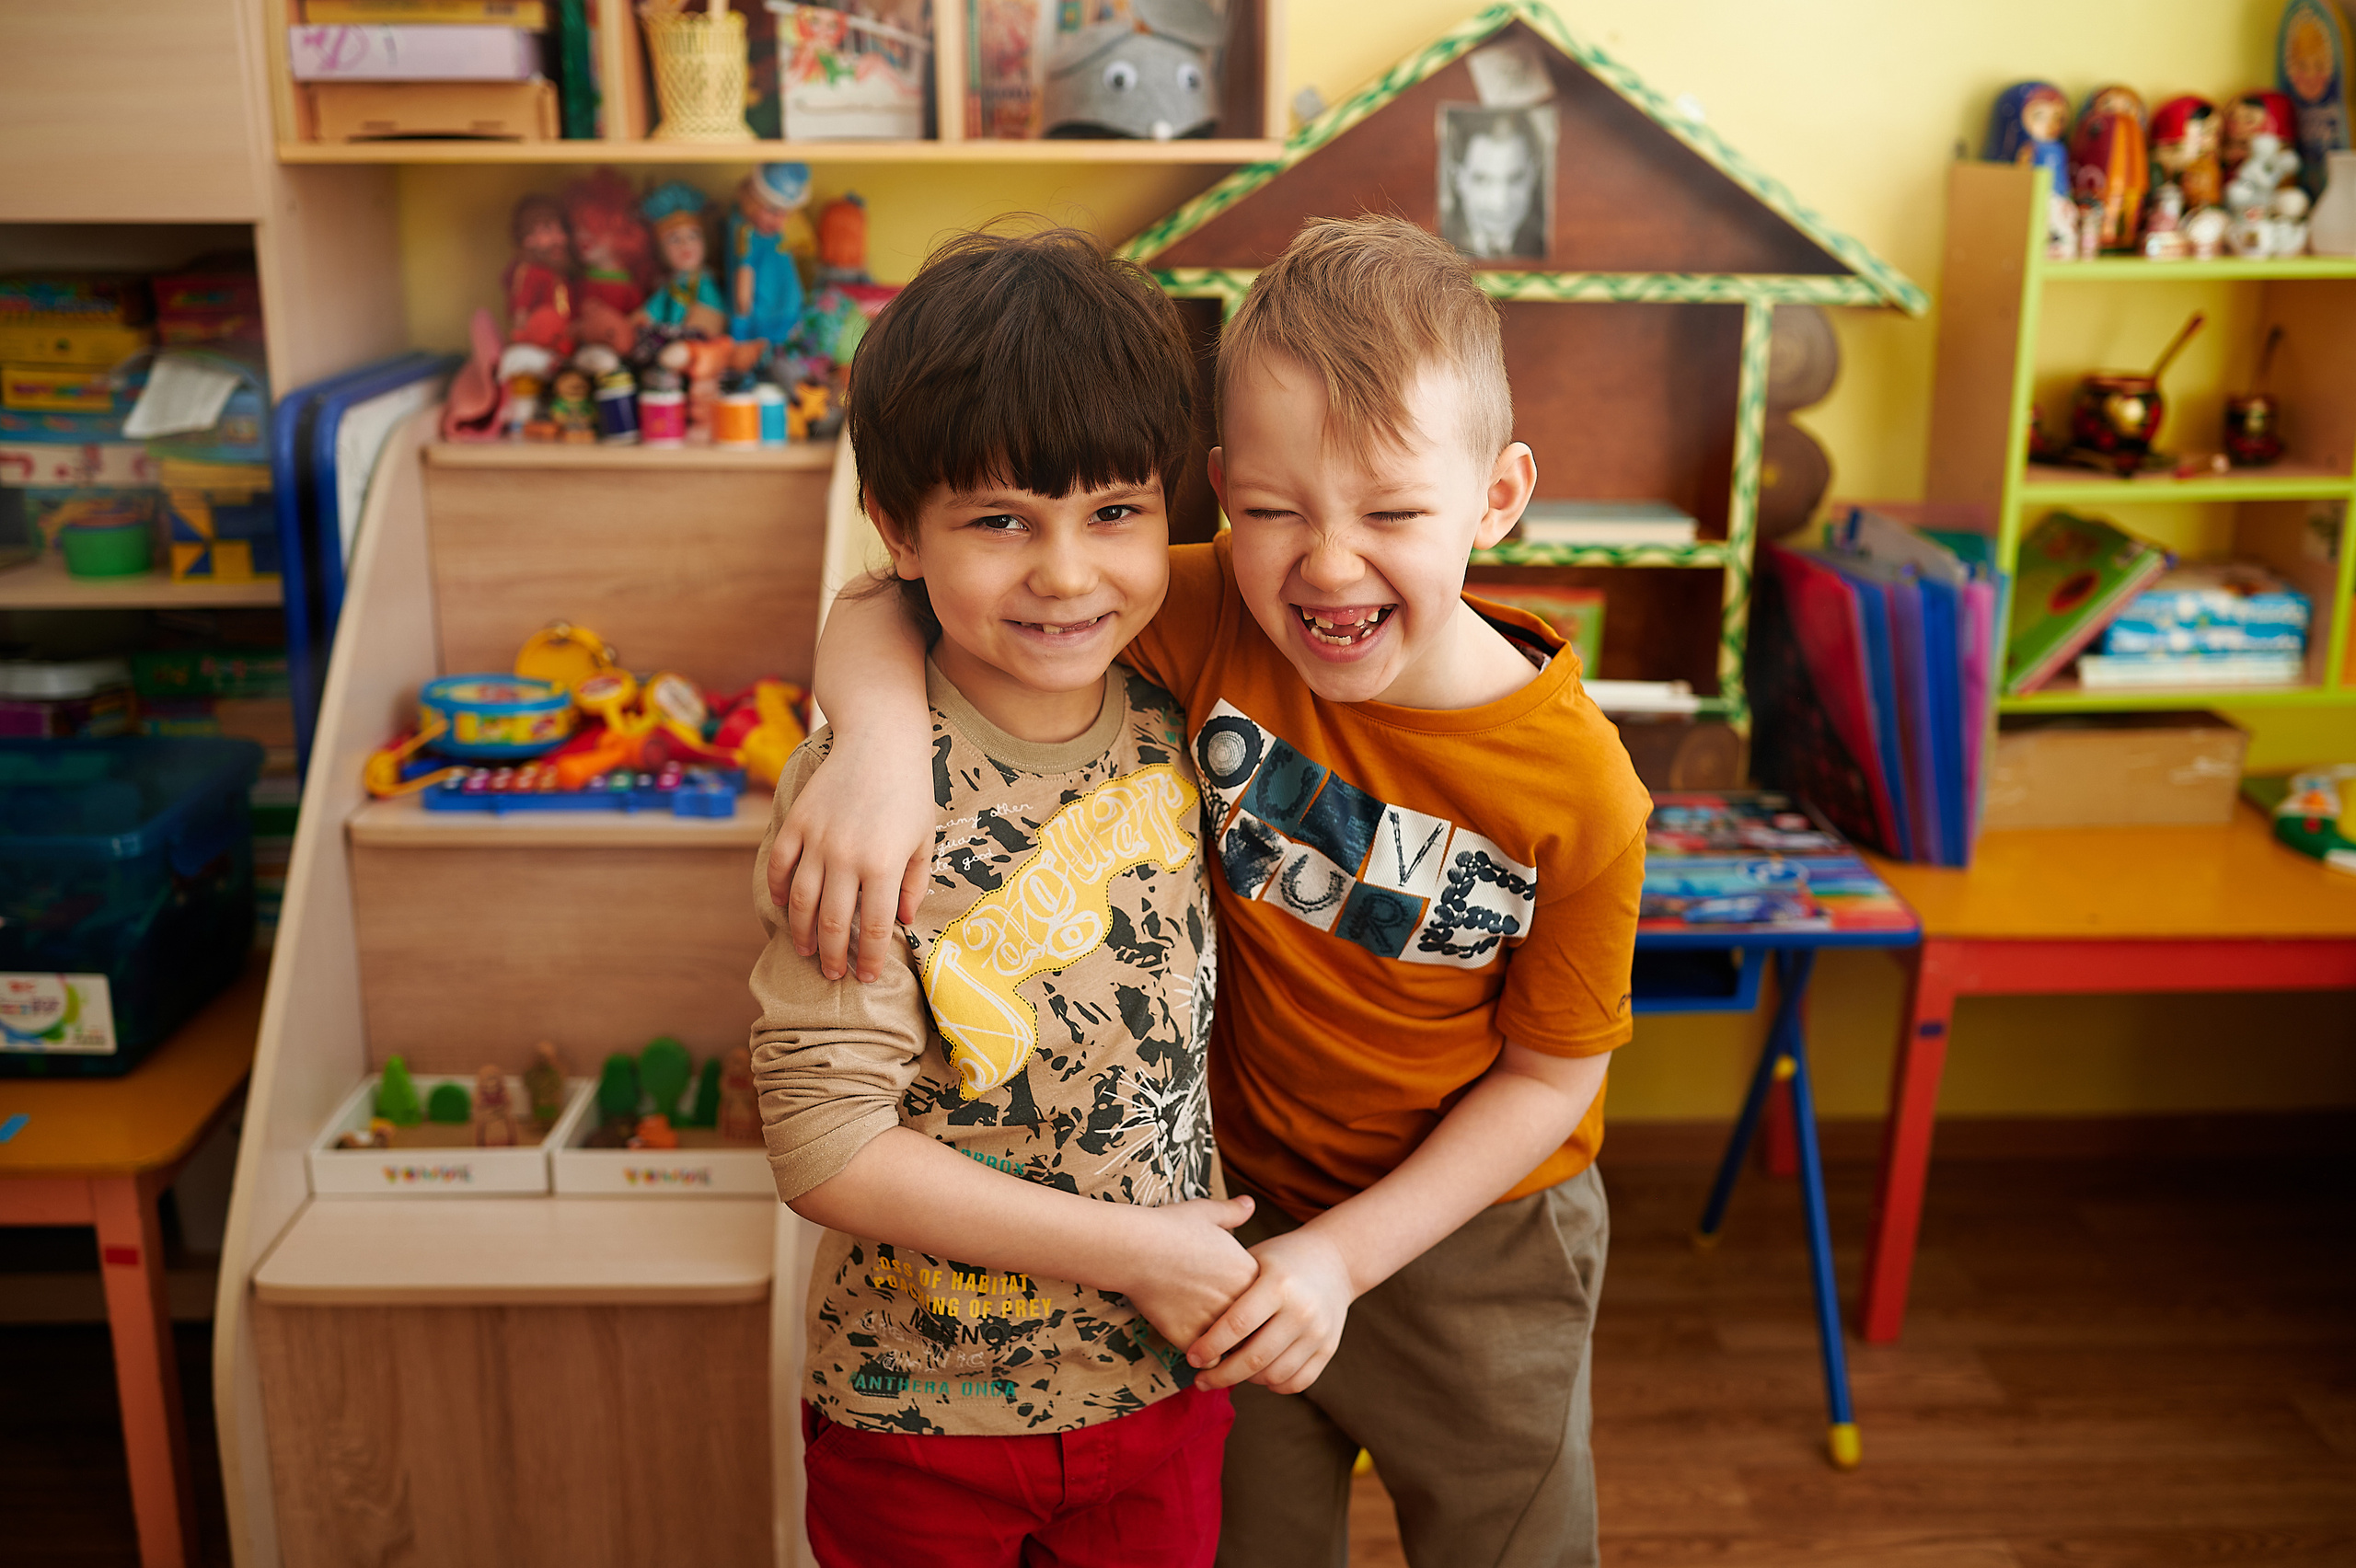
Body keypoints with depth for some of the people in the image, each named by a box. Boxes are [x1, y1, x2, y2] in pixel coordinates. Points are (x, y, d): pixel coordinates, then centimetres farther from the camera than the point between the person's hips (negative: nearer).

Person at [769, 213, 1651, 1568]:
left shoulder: (1576, 786, -24)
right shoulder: (1214, 626, -21)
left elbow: (1553, 1069, -12)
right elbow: (893, 608, -18)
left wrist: (1346, 1253, -18)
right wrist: (882, 740, -40)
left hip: (1475, 1235, -1)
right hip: (1239, 1206, 1)